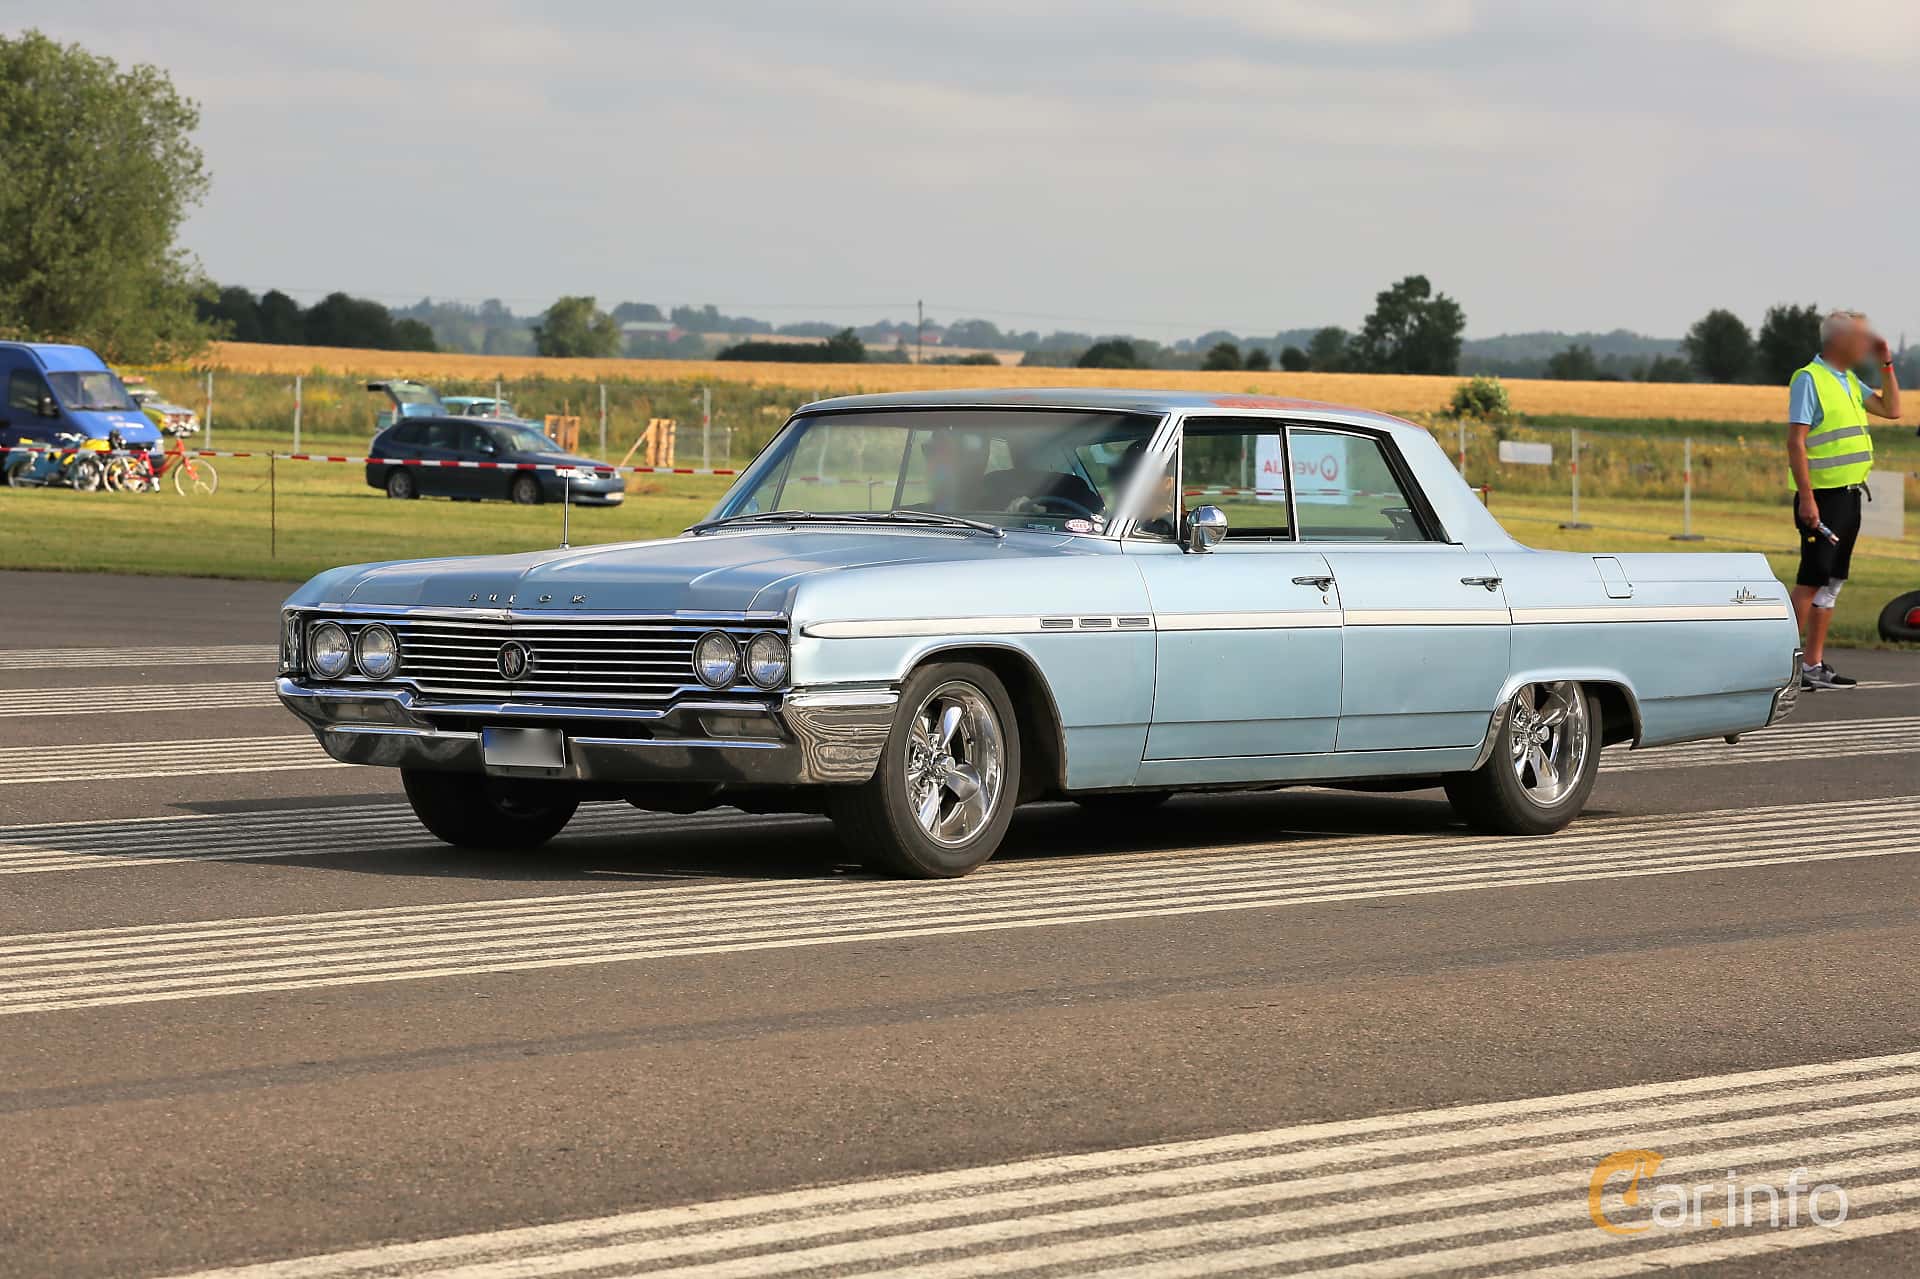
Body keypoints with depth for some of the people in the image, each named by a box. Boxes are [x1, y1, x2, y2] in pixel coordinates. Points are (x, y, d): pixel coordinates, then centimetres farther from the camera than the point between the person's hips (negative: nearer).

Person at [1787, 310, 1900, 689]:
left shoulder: (1849, 382, 16)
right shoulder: (1809, 379, -11)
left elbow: (1891, 409, 22)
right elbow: (1796, 441, -16)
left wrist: (1886, 363, 11)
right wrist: (1806, 497, -22)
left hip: (1850, 496, 9)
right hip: (1823, 497, -9)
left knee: (1831, 583, 9)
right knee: (1811, 580, -10)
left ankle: (1814, 664, 12)